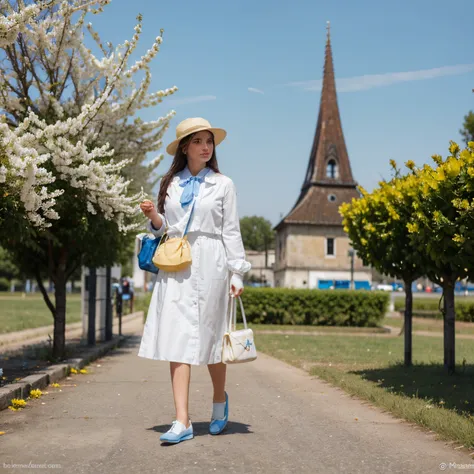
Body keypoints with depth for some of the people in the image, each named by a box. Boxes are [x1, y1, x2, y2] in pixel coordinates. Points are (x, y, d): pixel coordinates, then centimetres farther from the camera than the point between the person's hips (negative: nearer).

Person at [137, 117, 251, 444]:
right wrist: (154, 216, -4)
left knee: (209, 336, 4)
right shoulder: (170, 183, 12)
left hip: (209, 265, -2)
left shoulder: (223, 184, 5)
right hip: (175, 266, 2)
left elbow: (231, 231, 3)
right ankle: (182, 422, -5)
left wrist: (237, 273, -3)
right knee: (177, 338, -5)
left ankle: (220, 399, 32)